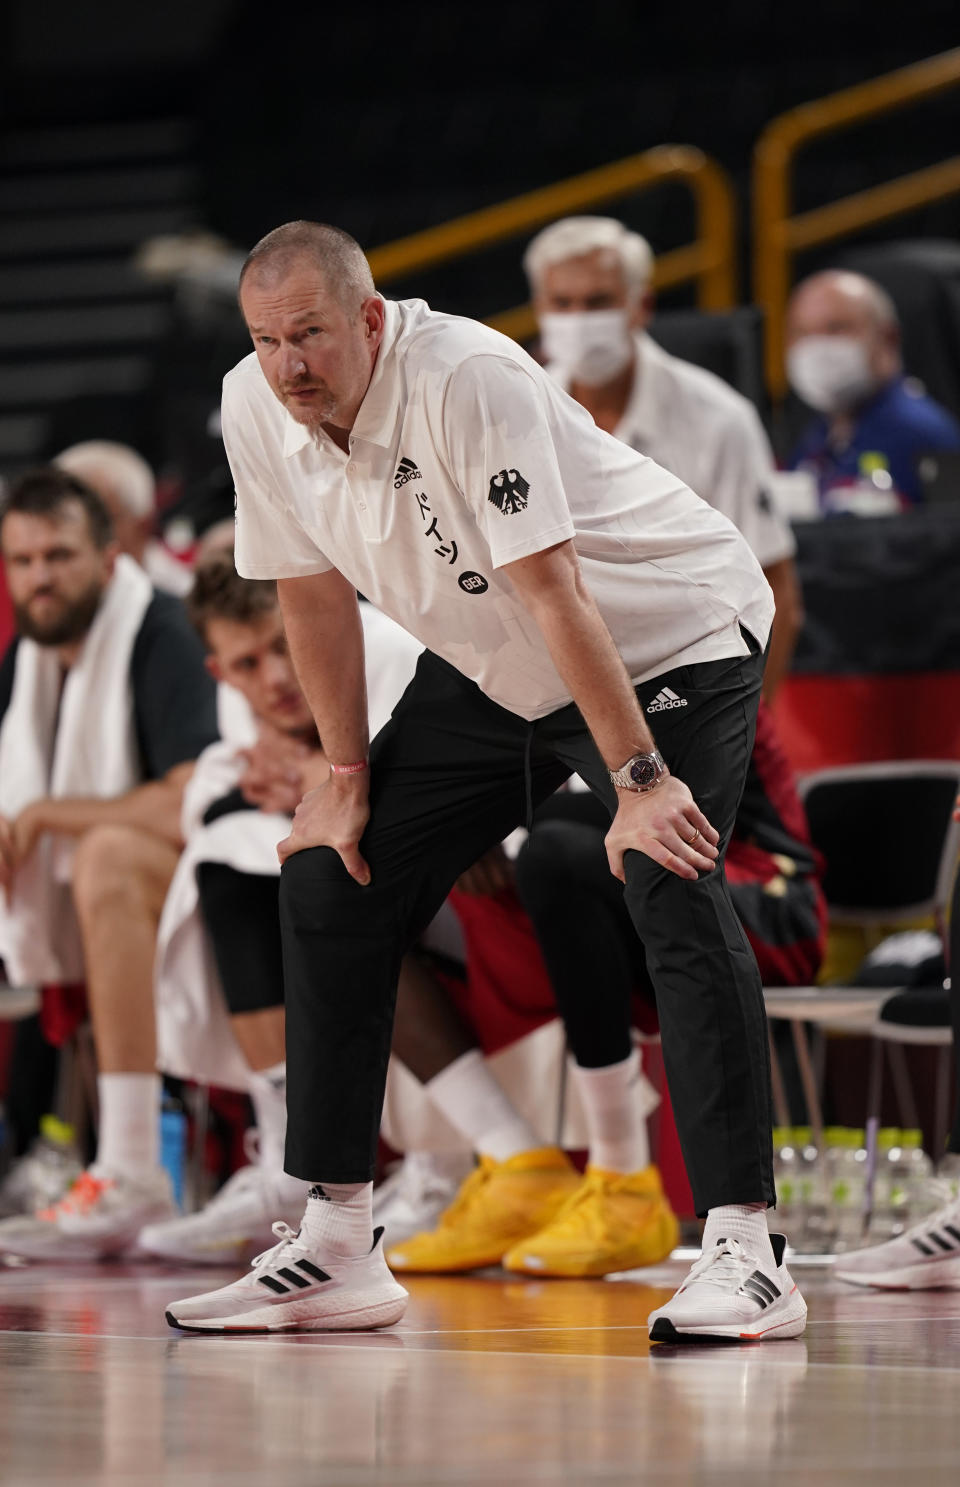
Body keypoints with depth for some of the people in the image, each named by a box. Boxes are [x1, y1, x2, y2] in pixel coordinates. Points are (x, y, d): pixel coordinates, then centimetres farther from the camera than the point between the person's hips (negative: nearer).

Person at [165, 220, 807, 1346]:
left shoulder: (469, 380, -31)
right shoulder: (255, 409, -11)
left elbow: (554, 590, -34)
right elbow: (315, 589, 3)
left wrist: (638, 780, -36)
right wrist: (346, 777, 4)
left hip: (670, 639, -7)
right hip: (486, 673, 7)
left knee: (671, 891, -26)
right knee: (328, 880, 0)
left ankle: (745, 1252, -25)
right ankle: (333, 1250, 6)